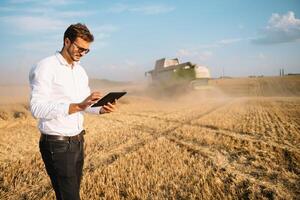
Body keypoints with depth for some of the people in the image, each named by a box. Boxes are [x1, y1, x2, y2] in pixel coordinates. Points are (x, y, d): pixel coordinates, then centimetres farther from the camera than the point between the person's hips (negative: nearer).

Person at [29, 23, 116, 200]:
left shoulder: (80, 70, 12)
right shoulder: (46, 67, -12)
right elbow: (37, 108, -23)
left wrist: (101, 109, -5)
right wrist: (78, 106, -31)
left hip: (78, 141, 7)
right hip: (57, 144, -7)